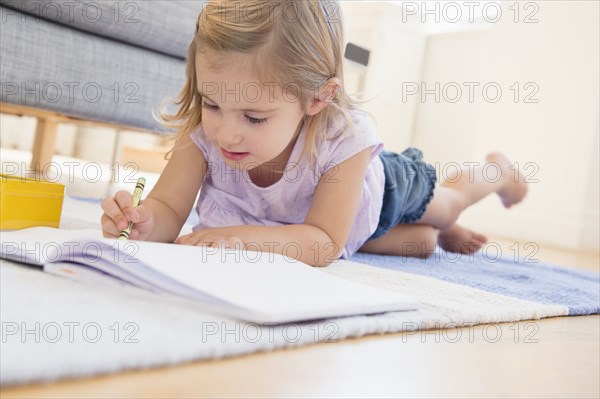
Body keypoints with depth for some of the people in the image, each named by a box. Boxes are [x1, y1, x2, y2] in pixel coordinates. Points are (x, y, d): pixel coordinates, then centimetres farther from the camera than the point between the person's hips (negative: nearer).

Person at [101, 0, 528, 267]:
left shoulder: (345, 138, -47)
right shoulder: (203, 128, -37)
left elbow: (326, 244, -45)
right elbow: (169, 208, -36)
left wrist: (245, 237, -59)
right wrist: (144, 221, -59)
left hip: (379, 188, -1)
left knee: (444, 207, 30)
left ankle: (495, 170, 58)